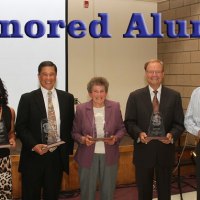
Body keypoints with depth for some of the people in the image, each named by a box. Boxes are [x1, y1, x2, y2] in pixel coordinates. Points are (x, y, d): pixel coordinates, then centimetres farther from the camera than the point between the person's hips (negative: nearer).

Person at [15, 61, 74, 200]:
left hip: (58, 156, 2)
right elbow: (20, 127, -4)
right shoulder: (27, 98, -1)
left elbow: (71, 125, 10)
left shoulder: (67, 98, 7)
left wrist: (68, 149, 4)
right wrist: (34, 145, -17)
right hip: (33, 156, -2)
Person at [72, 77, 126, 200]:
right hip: (88, 157, -1)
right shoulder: (81, 109, -6)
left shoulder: (115, 107, -1)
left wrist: (115, 138, -15)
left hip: (109, 156, 2)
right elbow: (75, 132, 0)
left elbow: (121, 129, 5)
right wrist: (83, 139, -20)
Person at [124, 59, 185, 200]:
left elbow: (179, 123, 2)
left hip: (165, 151, 1)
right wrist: (139, 133, -20)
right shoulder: (135, 96, 0)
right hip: (143, 151, -1)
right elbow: (129, 122, 0)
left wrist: (172, 135, -19)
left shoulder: (174, 96, 3)